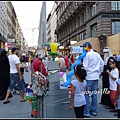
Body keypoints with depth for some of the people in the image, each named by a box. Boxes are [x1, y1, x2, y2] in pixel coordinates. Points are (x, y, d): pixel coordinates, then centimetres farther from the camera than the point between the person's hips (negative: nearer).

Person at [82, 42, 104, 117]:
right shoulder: (97, 54, 10)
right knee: (94, 94, 12)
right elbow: (102, 63, 16)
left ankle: (86, 113, 2)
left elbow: (85, 67, -15)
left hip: (89, 77, -7)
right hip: (96, 76, 7)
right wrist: (99, 72, 21)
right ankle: (94, 111, 19)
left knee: (87, 95, -1)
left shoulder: (87, 55, -12)